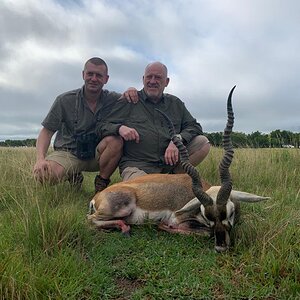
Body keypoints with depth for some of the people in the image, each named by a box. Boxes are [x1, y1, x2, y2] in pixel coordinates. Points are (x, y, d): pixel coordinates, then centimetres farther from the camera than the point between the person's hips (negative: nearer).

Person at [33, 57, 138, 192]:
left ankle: (102, 182, -6)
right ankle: (74, 176, 6)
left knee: (115, 139, -30)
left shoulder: (112, 99, -3)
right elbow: (46, 131, -5)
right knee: (44, 175, -31)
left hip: (97, 154, 1)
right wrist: (40, 159, -22)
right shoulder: (65, 100, -8)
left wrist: (131, 91, -16)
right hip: (68, 152, -1)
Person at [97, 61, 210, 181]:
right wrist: (119, 128, -20)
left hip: (169, 161, 5)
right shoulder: (129, 101, 5)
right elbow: (101, 127, 4)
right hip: (136, 165, -4)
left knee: (203, 143, -11)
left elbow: (194, 126, 12)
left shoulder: (175, 103, 16)